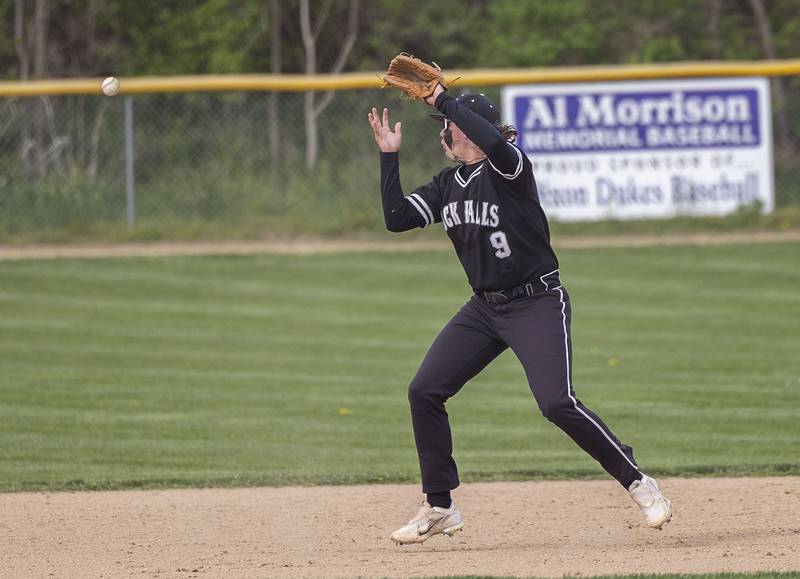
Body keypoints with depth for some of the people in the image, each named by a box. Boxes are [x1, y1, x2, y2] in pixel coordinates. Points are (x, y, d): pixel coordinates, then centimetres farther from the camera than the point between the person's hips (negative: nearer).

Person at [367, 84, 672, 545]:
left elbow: (493, 141, -38)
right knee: (424, 391, -2)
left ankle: (637, 482, -6)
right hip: (484, 308, 8)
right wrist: (390, 156, 0)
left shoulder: (509, 167, -14)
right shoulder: (448, 184, 9)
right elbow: (396, 218, 4)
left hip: (538, 304, -8)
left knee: (556, 401, -22)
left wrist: (441, 99, -31)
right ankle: (440, 508, 8)